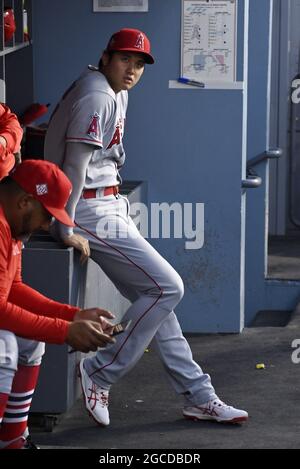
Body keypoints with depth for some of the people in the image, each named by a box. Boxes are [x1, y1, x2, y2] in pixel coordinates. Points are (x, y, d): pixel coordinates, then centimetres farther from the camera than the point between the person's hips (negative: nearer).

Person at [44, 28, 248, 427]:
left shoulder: (117, 93, 15)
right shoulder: (96, 96, -18)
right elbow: (75, 164, -22)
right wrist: (66, 230, -22)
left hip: (110, 206, 10)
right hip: (90, 211, -10)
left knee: (154, 295, 10)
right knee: (167, 288, -11)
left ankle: (199, 396, 14)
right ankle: (100, 374, -4)